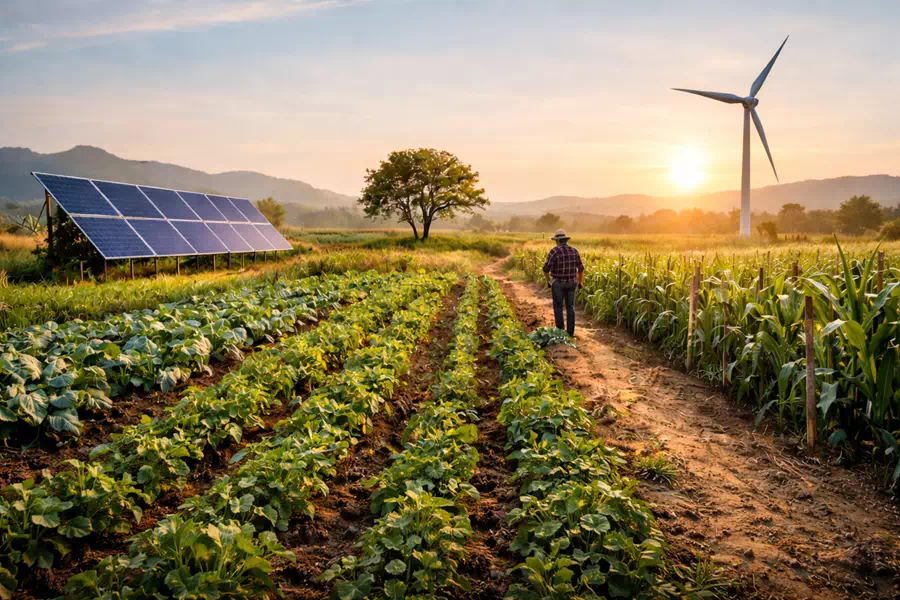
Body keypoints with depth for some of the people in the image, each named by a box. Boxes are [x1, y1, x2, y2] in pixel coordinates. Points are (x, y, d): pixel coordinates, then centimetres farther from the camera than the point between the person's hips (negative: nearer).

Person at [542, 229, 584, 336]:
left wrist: (548, 281, 2)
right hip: (571, 283, 4)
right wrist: (580, 282, 23)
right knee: (570, 307, 12)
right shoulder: (574, 251, 0)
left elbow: (546, 268, -17)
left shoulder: (554, 251, -15)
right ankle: (570, 332, 12)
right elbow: (581, 268, 9)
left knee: (558, 307, 7)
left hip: (558, 283, -4)